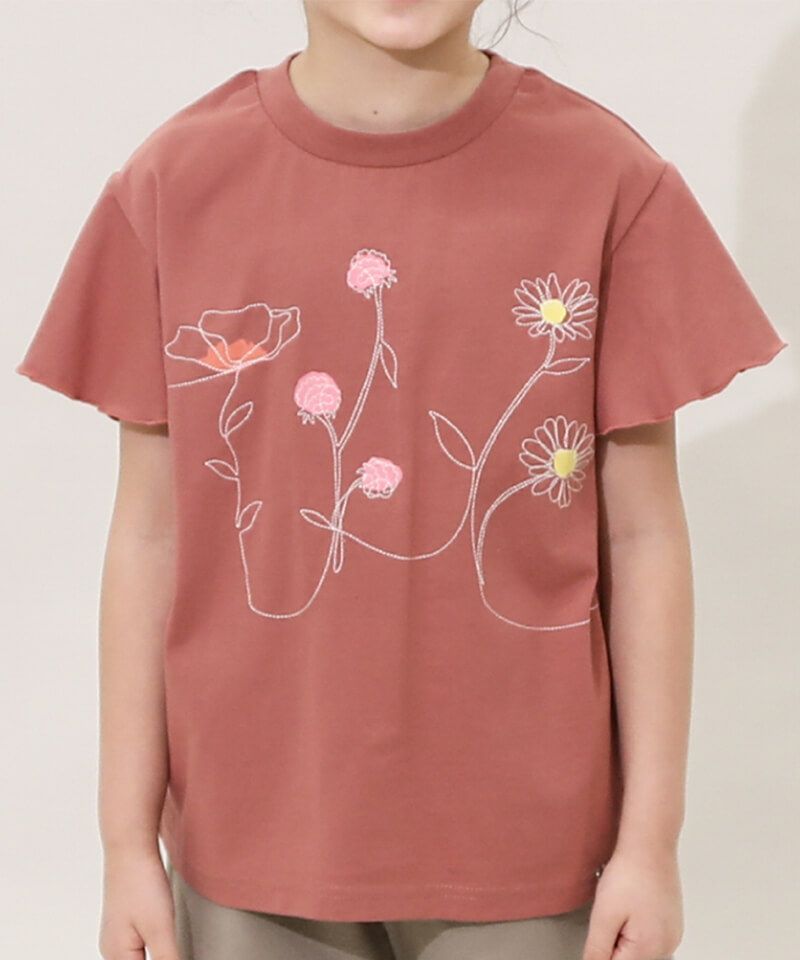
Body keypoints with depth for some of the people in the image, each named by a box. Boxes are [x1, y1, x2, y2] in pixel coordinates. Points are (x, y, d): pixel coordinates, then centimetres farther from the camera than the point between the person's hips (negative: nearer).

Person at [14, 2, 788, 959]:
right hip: (249, 836, 1)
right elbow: (151, 533, -1)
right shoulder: (173, 181, -4)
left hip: (526, 840, 0)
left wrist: (651, 842, -2)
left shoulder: (611, 179, -7)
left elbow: (642, 532, -3)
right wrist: (128, 845, 1)